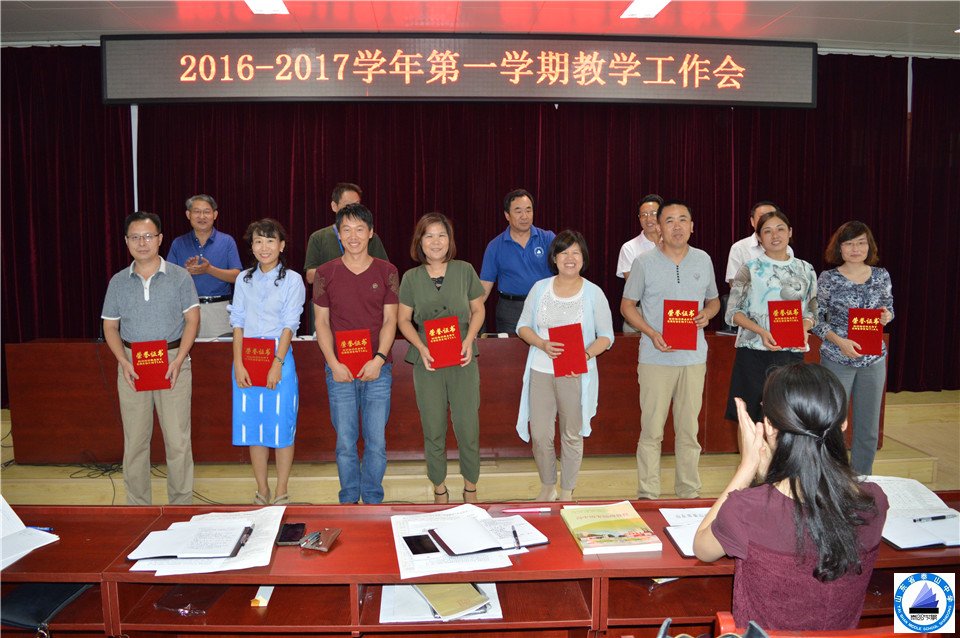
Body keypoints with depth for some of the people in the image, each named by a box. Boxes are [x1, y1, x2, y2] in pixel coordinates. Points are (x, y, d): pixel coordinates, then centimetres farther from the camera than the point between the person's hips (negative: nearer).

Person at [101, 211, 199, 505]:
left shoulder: (179, 276, 1)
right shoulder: (118, 282, 8)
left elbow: (192, 319, -1)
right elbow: (110, 326, 10)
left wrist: (178, 360, -12)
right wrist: (124, 362, -6)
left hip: (173, 362, -2)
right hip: (132, 365, 2)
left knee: (178, 439, -2)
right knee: (134, 439, 7)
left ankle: (181, 503, 10)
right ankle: (138, 505, 18)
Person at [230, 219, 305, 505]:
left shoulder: (292, 280, 0)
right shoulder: (244, 280, 10)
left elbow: (289, 324, -6)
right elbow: (238, 322, 5)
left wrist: (277, 364, -15)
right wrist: (238, 364, -5)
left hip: (279, 357, -3)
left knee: (281, 425, 0)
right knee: (253, 425, 7)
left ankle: (281, 492, 12)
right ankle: (261, 491, 19)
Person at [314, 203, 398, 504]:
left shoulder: (387, 271, 4)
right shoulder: (325, 273, 5)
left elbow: (390, 319, 2)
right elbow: (321, 321, 4)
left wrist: (378, 360, -10)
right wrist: (334, 363, -7)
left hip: (377, 368, 0)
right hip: (340, 371, 0)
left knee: (376, 442, 3)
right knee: (345, 443, 5)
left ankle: (373, 500, 20)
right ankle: (349, 501, 21)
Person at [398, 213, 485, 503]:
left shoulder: (464, 270, 2)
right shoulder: (411, 277, 3)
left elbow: (478, 309, 9)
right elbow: (404, 319, 6)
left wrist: (469, 341, -8)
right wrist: (421, 348, -10)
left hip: (463, 360, 0)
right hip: (427, 362, 0)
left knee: (468, 427, 1)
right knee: (433, 429, 6)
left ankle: (470, 488, 19)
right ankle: (439, 489, 22)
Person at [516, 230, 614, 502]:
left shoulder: (594, 293, -1)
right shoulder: (540, 288, 5)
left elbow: (606, 336, 1)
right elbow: (523, 326, 8)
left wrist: (586, 354, -18)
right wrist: (542, 345, -12)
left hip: (577, 375, -1)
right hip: (541, 371, 2)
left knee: (572, 435, 9)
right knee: (540, 435, 3)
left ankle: (567, 492, 28)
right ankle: (547, 486, 28)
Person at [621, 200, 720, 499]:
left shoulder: (703, 260, 8)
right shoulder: (644, 262, -1)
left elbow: (714, 300, 19)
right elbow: (627, 305, 3)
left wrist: (707, 314, -5)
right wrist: (651, 333, -12)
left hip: (694, 358, 3)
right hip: (655, 358, -3)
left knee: (689, 429, 10)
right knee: (652, 430, 0)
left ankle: (689, 493, 22)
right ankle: (647, 494, 10)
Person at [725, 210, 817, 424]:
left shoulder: (805, 270, 10)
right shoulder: (750, 269, 1)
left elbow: (811, 311, 15)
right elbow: (733, 312, -2)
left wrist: (804, 328, -8)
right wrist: (761, 331, -18)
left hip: (792, 352, 3)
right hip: (754, 351, -2)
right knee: (751, 417, -2)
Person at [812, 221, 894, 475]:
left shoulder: (882, 276, 3)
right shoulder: (828, 279, -7)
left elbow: (889, 309, 16)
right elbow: (816, 319, -5)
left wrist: (887, 317, -8)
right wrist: (840, 341, -19)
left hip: (874, 360, 4)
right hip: (837, 359, -3)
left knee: (869, 428, 11)